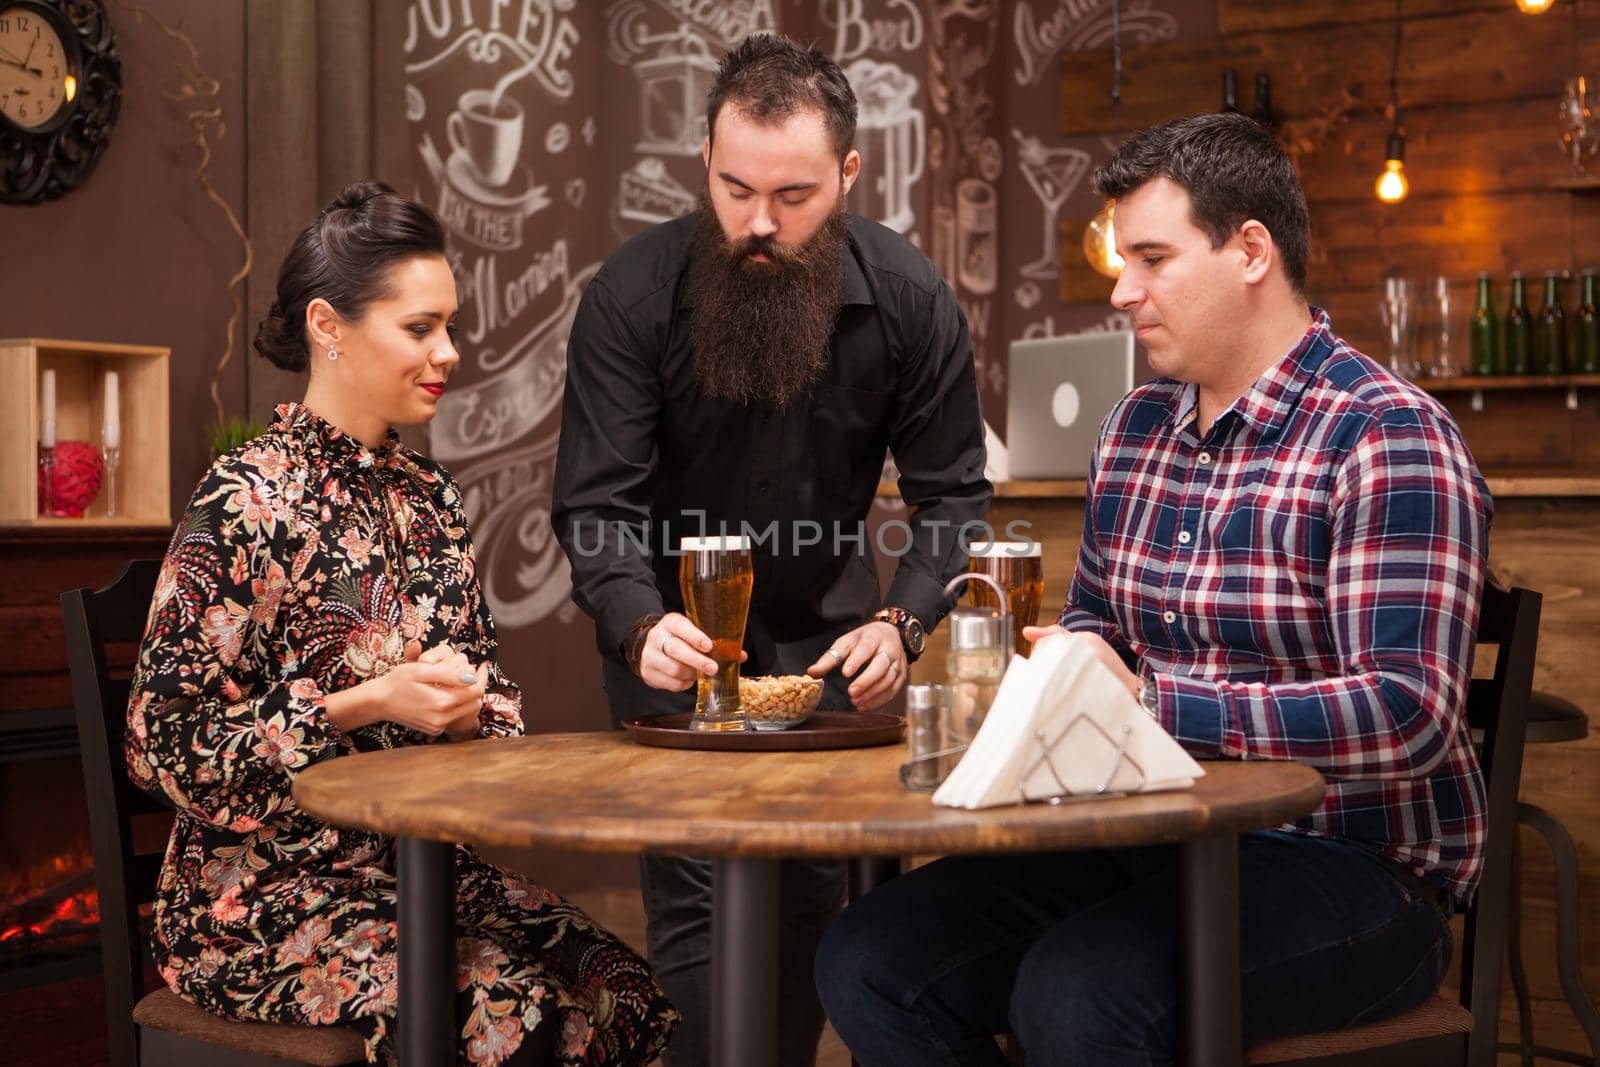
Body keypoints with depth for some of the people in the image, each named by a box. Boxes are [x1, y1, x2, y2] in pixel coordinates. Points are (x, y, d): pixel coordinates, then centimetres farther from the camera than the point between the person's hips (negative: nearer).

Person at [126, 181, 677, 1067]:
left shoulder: (427, 495, 11)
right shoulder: (246, 502, -12)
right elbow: (165, 743, -13)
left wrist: (479, 709, 0)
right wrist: (368, 706, -20)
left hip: (429, 859, 6)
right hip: (274, 889, -6)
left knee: (617, 990, -17)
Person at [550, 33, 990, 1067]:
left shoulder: (909, 297, -14)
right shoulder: (631, 295, -18)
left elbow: (952, 492, -9)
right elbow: (596, 503, -20)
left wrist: (901, 620, -26)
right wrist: (641, 626, -39)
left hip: (824, 626, 2)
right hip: (674, 626, -2)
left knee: (815, 887, 7)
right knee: (696, 895, -10)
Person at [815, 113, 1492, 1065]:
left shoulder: (1389, 440, -13)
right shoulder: (1137, 425, 13)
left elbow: (1408, 715, -23)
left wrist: (1146, 700, -25)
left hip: (1354, 867, -7)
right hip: (1158, 841, 7)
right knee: (867, 965, -9)